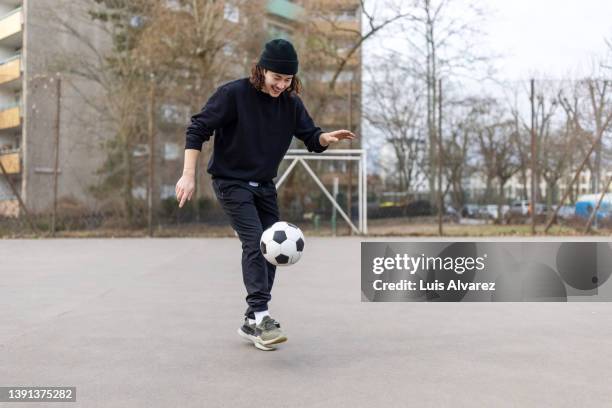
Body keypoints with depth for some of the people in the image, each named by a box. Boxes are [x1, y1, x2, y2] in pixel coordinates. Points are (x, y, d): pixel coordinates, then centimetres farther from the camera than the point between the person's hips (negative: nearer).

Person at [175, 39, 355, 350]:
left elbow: (311, 137, 3)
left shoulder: (290, 103, -1)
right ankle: (260, 316, -16)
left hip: (264, 184, 6)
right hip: (231, 182, -6)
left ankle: (252, 323, 16)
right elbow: (197, 129, -14)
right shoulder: (234, 94, -16)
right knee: (255, 243, -20)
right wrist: (189, 175, -21)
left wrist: (326, 138, -21)